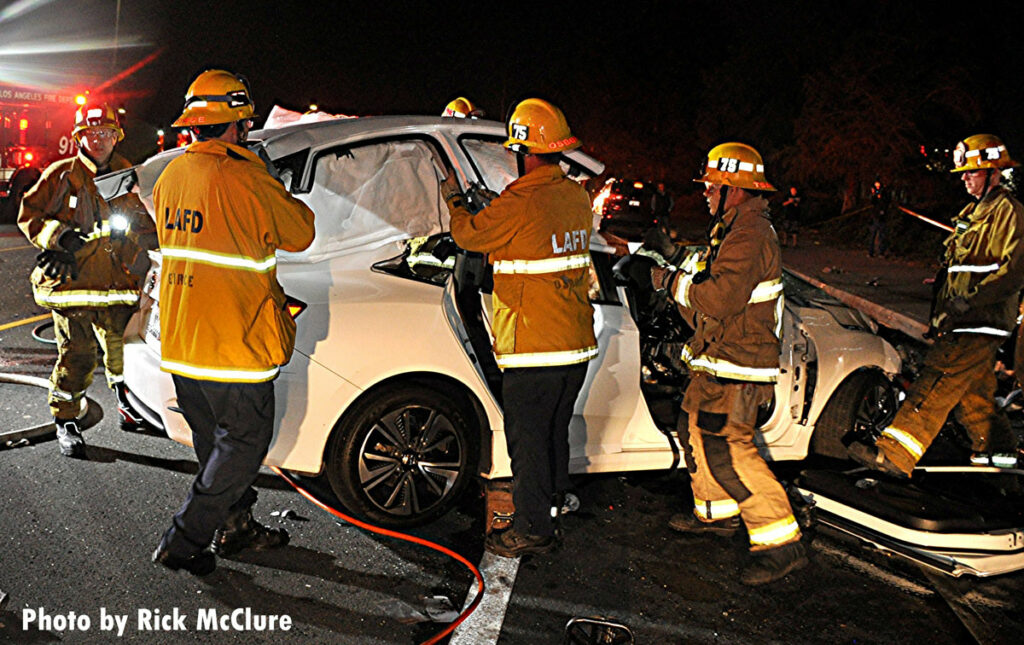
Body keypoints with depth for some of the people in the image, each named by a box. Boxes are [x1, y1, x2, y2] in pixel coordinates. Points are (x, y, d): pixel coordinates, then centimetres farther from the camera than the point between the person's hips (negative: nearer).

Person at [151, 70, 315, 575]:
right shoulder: (245, 179, -17)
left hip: (180, 341, 8)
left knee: (217, 441, 20)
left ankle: (236, 527, 34)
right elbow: (299, 234, -5)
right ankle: (182, 543, 10)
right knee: (245, 442, 6)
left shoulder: (171, 176, 7)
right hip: (233, 342, -8)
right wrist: (285, 201, 13)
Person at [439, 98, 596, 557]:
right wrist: (489, 209, 23)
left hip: (533, 347, -8)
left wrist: (452, 201, 16)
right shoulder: (577, 196, 6)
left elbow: (468, 234, -3)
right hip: (577, 345, 8)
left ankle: (533, 531, 12)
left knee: (528, 438, 3)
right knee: (555, 431, 20)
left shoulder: (520, 202, -17)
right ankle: (550, 506, 35)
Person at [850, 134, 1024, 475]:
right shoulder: (973, 211, 21)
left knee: (935, 386, -15)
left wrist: (964, 304, -25)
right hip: (965, 323, 10)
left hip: (980, 325, -10)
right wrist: (941, 312, 21)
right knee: (971, 390, 18)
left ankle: (894, 455, -20)